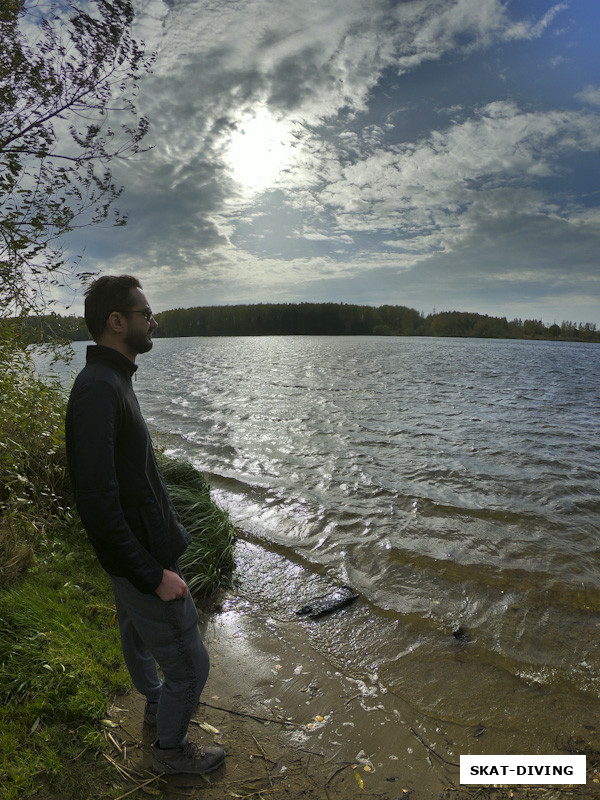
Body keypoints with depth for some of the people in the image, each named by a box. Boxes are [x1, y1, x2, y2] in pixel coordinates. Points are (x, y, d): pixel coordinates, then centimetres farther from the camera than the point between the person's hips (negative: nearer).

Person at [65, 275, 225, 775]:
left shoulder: (111, 381, 3)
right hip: (142, 557, -10)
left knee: (137, 632, 30)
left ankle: (156, 703, 54)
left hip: (137, 551, 10)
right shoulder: (97, 389, -28)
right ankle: (171, 749, 32)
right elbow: (97, 502, -30)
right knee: (188, 664, 8)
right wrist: (154, 574, -24)